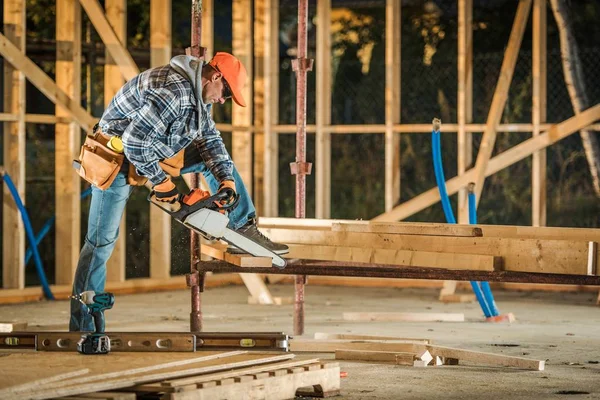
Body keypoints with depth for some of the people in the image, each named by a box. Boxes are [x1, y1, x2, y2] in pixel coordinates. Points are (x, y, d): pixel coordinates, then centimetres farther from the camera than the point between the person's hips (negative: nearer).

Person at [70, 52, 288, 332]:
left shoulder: (197, 94, 1)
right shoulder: (175, 92, -31)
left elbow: (209, 137, 6)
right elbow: (135, 141, -34)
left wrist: (226, 177, -8)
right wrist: (160, 180, -23)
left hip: (150, 152, 10)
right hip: (118, 159, -10)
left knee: (218, 158, 9)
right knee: (101, 242, -9)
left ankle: (244, 227, 12)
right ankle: (82, 326, -5)